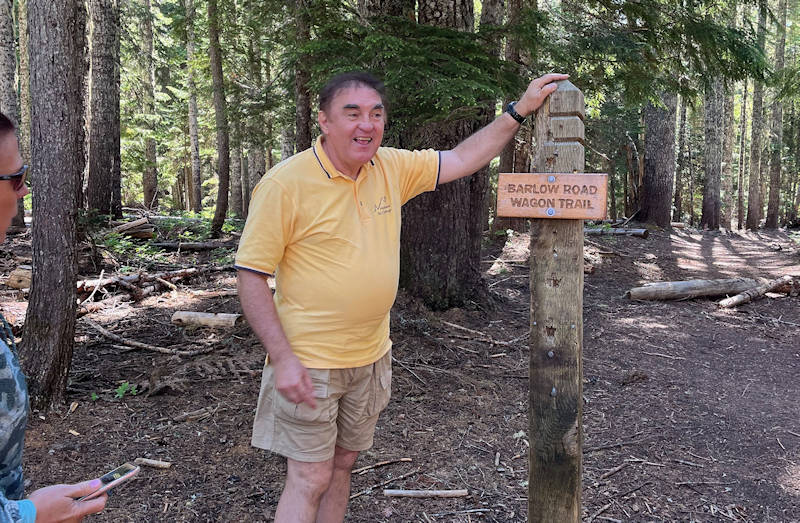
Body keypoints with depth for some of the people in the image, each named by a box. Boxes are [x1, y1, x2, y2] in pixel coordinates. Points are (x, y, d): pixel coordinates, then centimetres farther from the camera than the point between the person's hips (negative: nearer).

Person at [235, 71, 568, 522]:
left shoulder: (392, 168, 1)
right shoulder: (285, 184, -16)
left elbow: (461, 160, 10)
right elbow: (252, 276, -14)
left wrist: (519, 110, 4)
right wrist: (282, 358, -20)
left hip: (371, 356, 6)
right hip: (308, 364, -5)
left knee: (343, 462, 19)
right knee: (311, 479, 1)